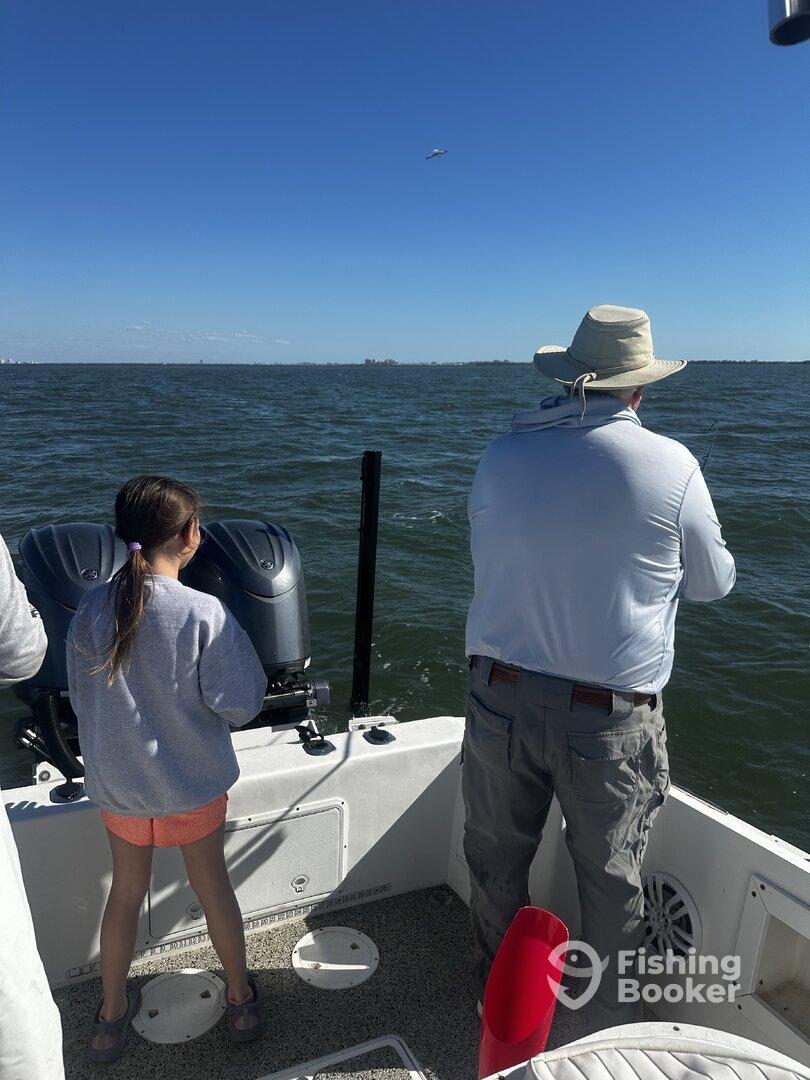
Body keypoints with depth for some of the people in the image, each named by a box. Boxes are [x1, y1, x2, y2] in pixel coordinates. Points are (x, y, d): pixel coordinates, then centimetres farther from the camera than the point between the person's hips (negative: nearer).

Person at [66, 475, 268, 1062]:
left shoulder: (92, 609, -13)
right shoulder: (204, 612, -24)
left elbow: (82, 700, -1)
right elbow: (239, 704, -19)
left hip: (117, 781, 3)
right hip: (193, 778, -2)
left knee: (126, 891, 23)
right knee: (213, 884, 18)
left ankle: (113, 1015, 41)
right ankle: (241, 999, 38)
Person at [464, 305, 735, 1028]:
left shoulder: (502, 456, -4)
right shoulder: (671, 465, -12)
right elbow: (713, 582, 1)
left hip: (501, 697, 3)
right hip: (611, 717, -2)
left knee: (497, 860, 22)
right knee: (611, 879, 19)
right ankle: (611, 1024, 41)